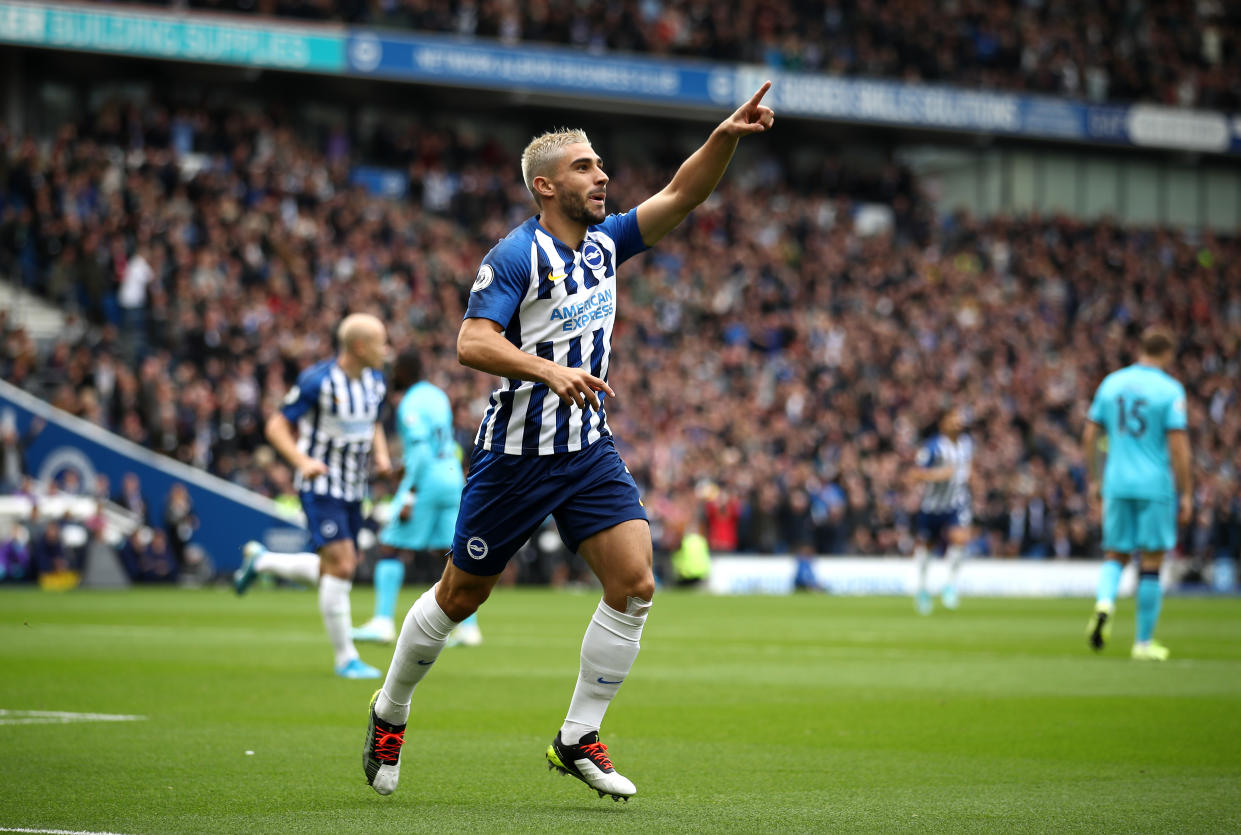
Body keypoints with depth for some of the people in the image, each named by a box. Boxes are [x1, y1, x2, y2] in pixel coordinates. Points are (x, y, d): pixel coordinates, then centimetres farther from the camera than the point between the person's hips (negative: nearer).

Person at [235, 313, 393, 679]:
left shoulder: (375, 381, 4)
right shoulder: (317, 381, -17)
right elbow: (277, 426, -12)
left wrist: (381, 456, 1)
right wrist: (303, 461, -28)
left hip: (353, 490, 8)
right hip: (321, 487, -8)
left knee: (338, 570, 11)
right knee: (340, 566, -15)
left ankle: (261, 561, 33)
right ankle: (346, 659, -8)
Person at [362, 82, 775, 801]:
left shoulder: (605, 242, 7)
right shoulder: (515, 256, -13)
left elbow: (681, 197, 2)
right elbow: (472, 343, -22)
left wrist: (727, 136, -14)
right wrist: (550, 370, -35)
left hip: (591, 452, 6)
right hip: (517, 452, -6)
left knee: (634, 585, -10)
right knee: (461, 597, 6)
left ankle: (578, 739, 1)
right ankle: (389, 713, 29)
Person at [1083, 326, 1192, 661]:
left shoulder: (1112, 382, 7)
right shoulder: (1170, 389, -7)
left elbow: (1089, 436, 9)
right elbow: (1178, 445, -12)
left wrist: (1093, 481, 18)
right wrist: (1186, 493, -5)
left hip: (1116, 484, 3)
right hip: (1155, 486, -3)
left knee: (1115, 554, 14)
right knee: (1151, 562, 5)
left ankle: (1104, 602, -17)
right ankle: (1144, 642, 9)